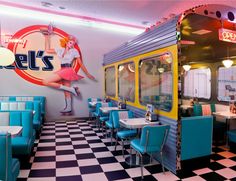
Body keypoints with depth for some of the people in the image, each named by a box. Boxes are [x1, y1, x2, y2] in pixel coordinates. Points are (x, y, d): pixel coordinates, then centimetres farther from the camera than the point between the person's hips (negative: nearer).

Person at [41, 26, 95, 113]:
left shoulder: (74, 51, 3)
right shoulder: (61, 50, 16)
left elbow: (81, 64, 5)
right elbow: (47, 50, 19)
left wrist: (87, 74, 4)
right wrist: (47, 37, 19)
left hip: (67, 70, -6)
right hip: (63, 71, 6)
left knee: (46, 81, -16)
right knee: (66, 92, 8)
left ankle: (71, 89, -15)